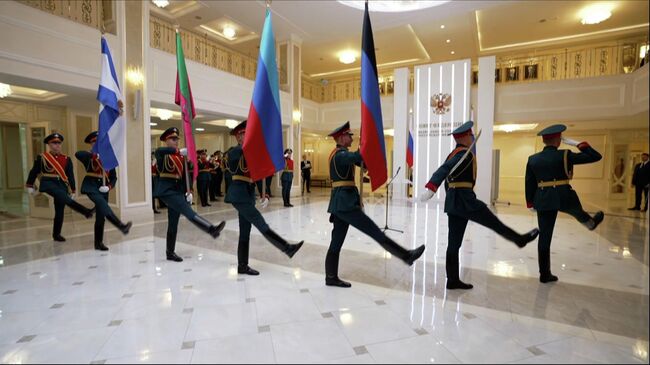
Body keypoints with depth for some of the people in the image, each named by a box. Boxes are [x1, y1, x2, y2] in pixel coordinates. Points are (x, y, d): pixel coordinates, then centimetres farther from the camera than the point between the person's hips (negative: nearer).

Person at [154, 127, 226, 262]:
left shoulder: (181, 156, 13)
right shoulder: (162, 154, -2)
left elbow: (185, 174, 12)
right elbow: (158, 151, -28)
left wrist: (188, 192, 4)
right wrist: (179, 151, -35)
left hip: (178, 190, 6)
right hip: (166, 189, -6)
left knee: (173, 223, 10)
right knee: (188, 211, -22)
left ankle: (170, 252, 19)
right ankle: (212, 230, -36)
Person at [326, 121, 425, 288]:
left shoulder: (340, 154, 21)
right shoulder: (340, 154, -10)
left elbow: (362, 163, 14)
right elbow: (355, 157, -34)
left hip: (341, 202, 11)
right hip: (345, 202, -11)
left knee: (337, 241, 11)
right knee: (375, 231, -7)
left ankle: (331, 277, 18)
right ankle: (406, 255, -1)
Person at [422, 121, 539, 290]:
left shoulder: (454, 154, 18)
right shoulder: (465, 153, -10)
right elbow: (444, 170, -27)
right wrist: (431, 188, -40)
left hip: (453, 201, 10)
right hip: (464, 200, -10)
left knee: (454, 242, 8)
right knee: (494, 223, 16)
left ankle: (453, 280, 13)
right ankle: (519, 239, 41)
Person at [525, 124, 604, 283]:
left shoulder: (532, 159, 2)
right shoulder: (565, 155, -6)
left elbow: (529, 184, 7)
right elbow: (596, 156, 1)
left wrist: (530, 203, 15)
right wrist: (580, 144, 11)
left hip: (543, 201, 2)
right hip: (564, 197, -2)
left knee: (544, 236, 6)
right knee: (578, 212, 35)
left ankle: (545, 274, 13)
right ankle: (591, 223, 70)